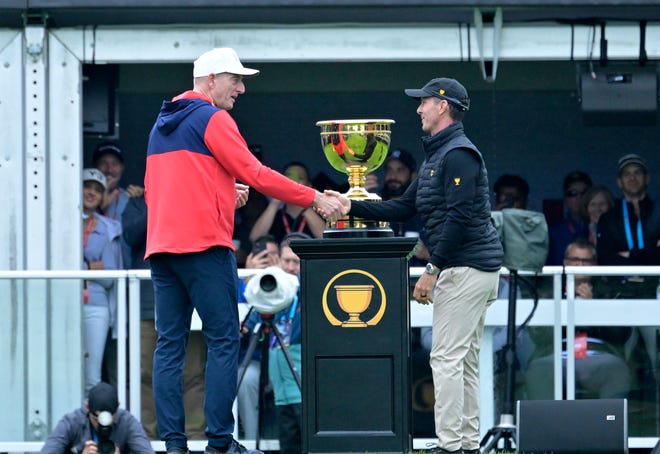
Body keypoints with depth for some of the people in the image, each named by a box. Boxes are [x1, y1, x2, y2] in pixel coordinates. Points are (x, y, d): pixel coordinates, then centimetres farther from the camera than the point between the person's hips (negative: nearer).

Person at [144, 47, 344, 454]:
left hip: (161, 248, 8)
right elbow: (256, 174, -10)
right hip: (205, 245, -8)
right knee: (223, 341, -5)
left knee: (169, 344, 4)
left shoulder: (162, 125, 21)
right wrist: (315, 199, -5)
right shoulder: (212, 120, -5)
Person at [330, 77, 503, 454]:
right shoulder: (437, 156, 21)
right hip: (474, 269, 11)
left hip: (465, 268, -11)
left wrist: (433, 270, -20)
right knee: (466, 362, 11)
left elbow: (459, 217, -21)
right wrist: (351, 206, 13)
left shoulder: (459, 154, -13)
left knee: (448, 359, -11)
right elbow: (404, 208, 21)